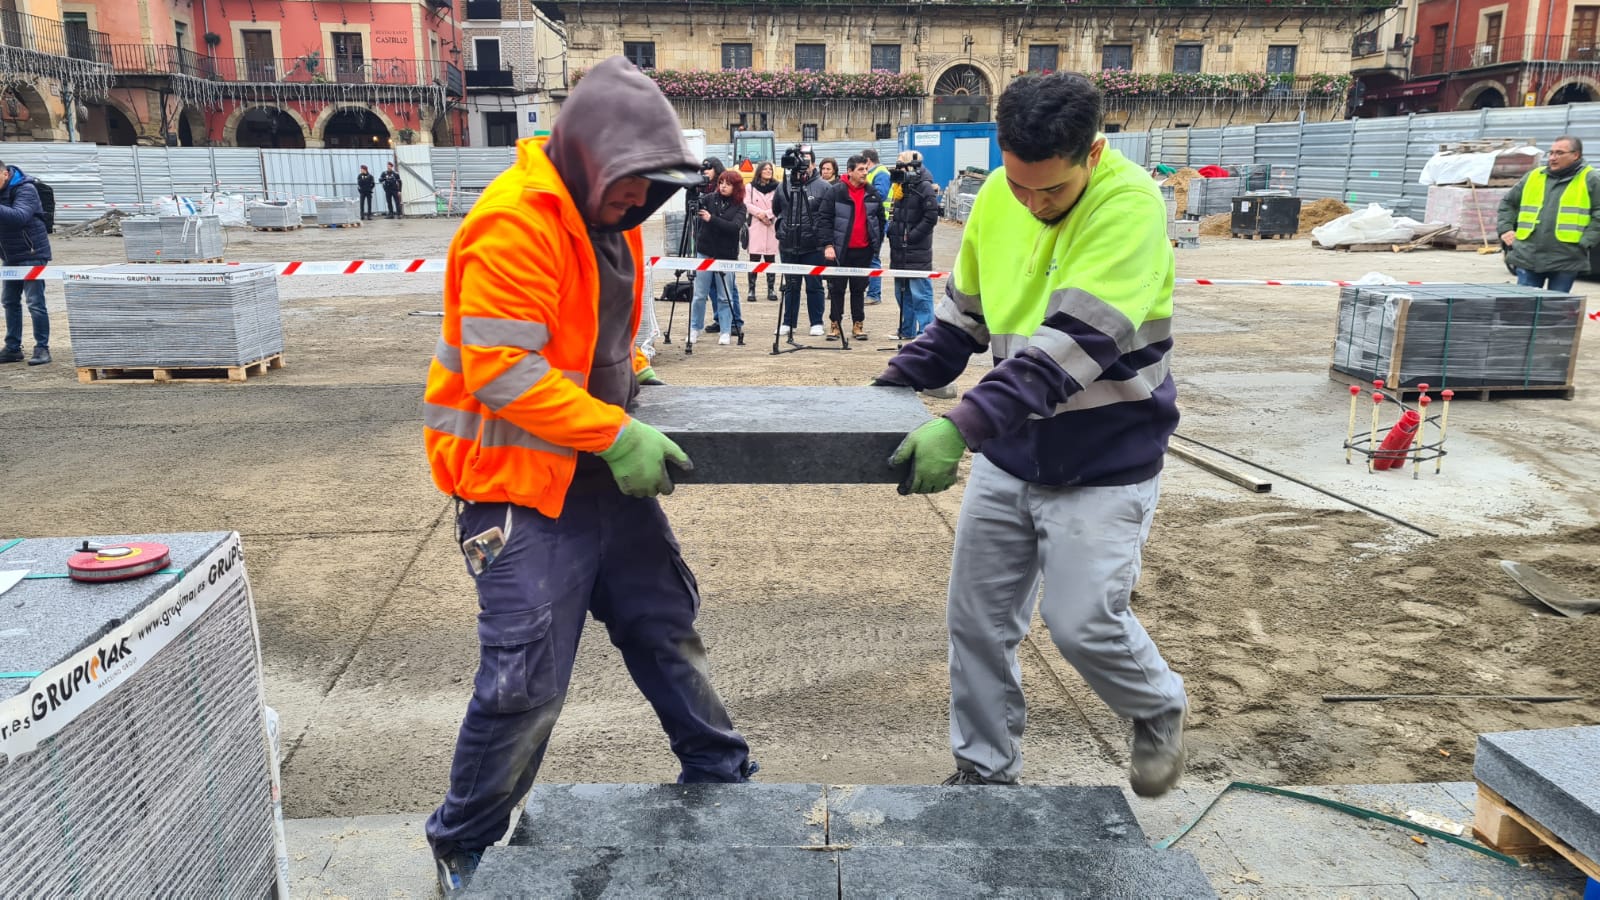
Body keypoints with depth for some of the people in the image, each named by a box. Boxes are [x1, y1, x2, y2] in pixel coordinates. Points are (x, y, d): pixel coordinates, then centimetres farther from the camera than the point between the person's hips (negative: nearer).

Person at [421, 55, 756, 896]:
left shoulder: (606, 218, 10)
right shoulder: (513, 226, -20)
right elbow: (503, 374, -25)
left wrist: (630, 371, 7)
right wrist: (618, 434, -27)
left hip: (602, 474, 9)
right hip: (519, 482, -9)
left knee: (664, 625, 18)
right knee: (526, 681, -4)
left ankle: (719, 774, 37)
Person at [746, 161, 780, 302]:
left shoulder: (777, 187, 6)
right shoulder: (750, 187, 7)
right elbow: (747, 204, -2)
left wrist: (766, 214, -12)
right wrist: (760, 214, -12)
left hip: (772, 227, 1)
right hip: (755, 227, 0)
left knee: (770, 259, 4)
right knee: (754, 259, -2)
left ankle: (771, 289, 9)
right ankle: (751, 289, 1)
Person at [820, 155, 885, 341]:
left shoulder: (873, 193, 6)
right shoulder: (836, 192, -6)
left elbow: (880, 219, 14)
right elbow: (826, 219, -6)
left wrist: (878, 242, 8)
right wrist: (828, 245, -13)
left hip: (863, 250, 3)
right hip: (840, 249, -3)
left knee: (859, 289, 9)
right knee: (837, 288, 4)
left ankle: (858, 325, 15)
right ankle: (835, 324, 12)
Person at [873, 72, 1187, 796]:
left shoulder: (1129, 203, -20)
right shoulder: (996, 198, -1)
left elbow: (1073, 341, -31)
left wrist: (962, 425, -40)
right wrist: (894, 384, -1)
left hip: (1103, 463, -5)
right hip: (1008, 457, 6)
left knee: (1082, 623, -5)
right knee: (976, 619, 8)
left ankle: (1160, 711, 29)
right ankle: (983, 770, 28)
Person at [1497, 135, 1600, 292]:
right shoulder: (1533, 177, 13)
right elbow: (1507, 203, 22)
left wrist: (1585, 242, -12)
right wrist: (1506, 229, 9)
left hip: (1565, 261, -3)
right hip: (1527, 257, 3)